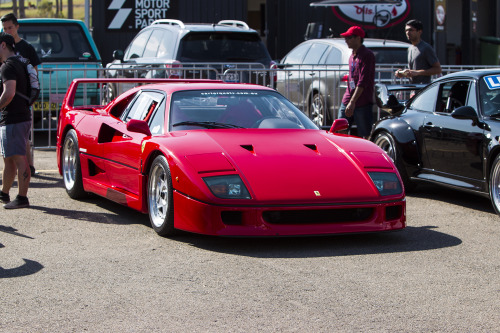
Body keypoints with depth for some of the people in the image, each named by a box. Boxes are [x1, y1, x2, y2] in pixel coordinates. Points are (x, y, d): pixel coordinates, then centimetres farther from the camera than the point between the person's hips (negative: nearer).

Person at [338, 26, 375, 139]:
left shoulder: (367, 55, -10)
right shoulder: (352, 56, 18)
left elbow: (363, 82, -19)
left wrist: (352, 102, -24)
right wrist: (347, 101, 18)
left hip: (363, 104, -8)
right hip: (347, 102, 8)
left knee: (365, 137, -4)